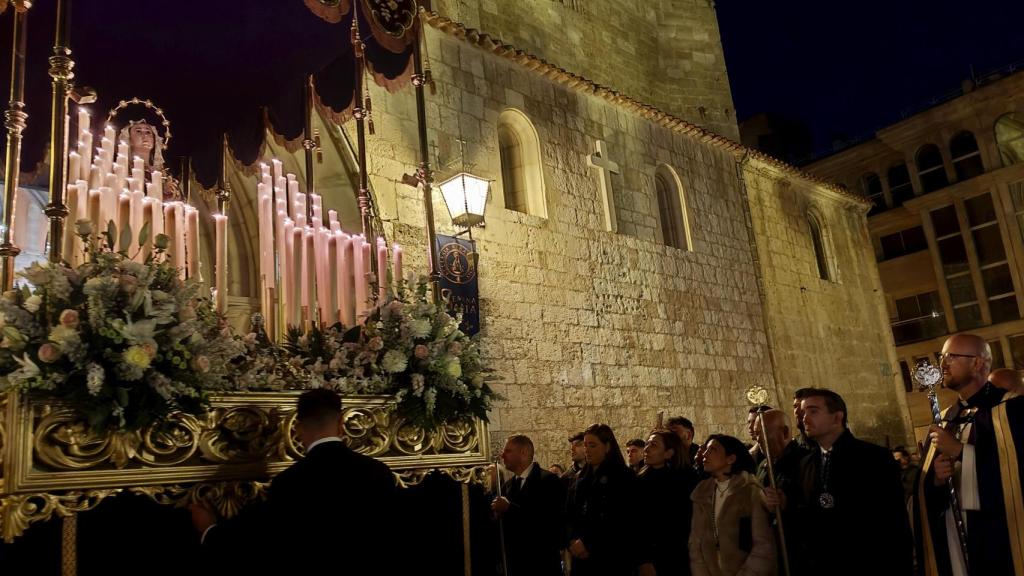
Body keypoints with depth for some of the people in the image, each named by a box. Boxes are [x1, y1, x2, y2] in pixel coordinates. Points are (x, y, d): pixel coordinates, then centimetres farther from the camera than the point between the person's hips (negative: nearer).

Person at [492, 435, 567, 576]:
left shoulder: (548, 480, -11)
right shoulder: (508, 486, 11)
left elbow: (549, 519, -23)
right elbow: (507, 522, 12)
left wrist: (509, 508, -22)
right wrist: (499, 513, -9)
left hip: (543, 562, -6)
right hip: (515, 562, 6)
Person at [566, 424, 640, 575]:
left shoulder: (624, 477, -6)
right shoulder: (582, 477, 14)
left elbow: (620, 522, -14)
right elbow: (572, 515, 12)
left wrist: (588, 542, -15)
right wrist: (573, 540, -5)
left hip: (612, 559, -5)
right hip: (581, 557, 6)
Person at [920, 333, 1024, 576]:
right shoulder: (942, 420, 13)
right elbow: (927, 489, 15)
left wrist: (961, 450, -15)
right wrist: (937, 478, -7)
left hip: (1001, 535, -6)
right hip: (950, 535, 6)